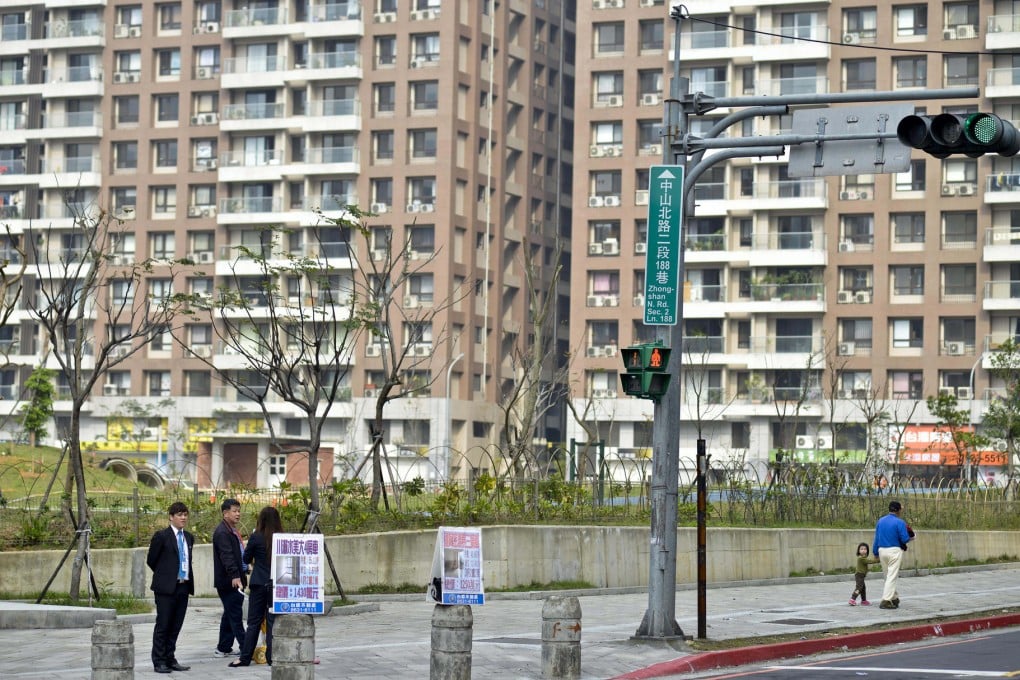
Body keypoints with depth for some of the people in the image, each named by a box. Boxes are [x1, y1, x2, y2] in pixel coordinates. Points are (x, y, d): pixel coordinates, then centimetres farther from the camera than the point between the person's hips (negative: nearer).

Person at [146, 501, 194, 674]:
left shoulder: (189, 538, 12)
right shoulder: (161, 536, -7)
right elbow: (151, 560, 0)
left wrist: (187, 579, 14)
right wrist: (164, 575, 9)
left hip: (183, 587, 6)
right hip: (166, 588, -6)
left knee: (176, 626, 9)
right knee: (163, 625, -2)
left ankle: (170, 659, 16)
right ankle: (159, 661, 2)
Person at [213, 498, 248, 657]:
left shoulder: (232, 531, 18)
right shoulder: (222, 532, -14)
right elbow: (227, 556, -25)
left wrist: (242, 575, 26)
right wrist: (234, 576, -34)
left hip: (235, 580, 11)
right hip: (229, 582, -11)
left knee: (230, 614, 14)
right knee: (235, 615, -7)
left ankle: (223, 648, 19)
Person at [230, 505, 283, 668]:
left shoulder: (256, 537, -8)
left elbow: (246, 559, 3)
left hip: (259, 583, -2)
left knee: (254, 621, 5)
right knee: (273, 621, 7)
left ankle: (245, 657, 6)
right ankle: (272, 657, 5)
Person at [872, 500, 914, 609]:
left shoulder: (880, 521, 6)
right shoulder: (899, 522, -11)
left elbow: (876, 538, 9)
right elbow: (905, 539, -11)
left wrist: (875, 553, 17)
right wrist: (910, 538, 12)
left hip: (882, 551, 6)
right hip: (894, 551, -6)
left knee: (888, 576, 17)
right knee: (892, 577, -3)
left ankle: (894, 598, 27)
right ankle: (886, 601, -9)